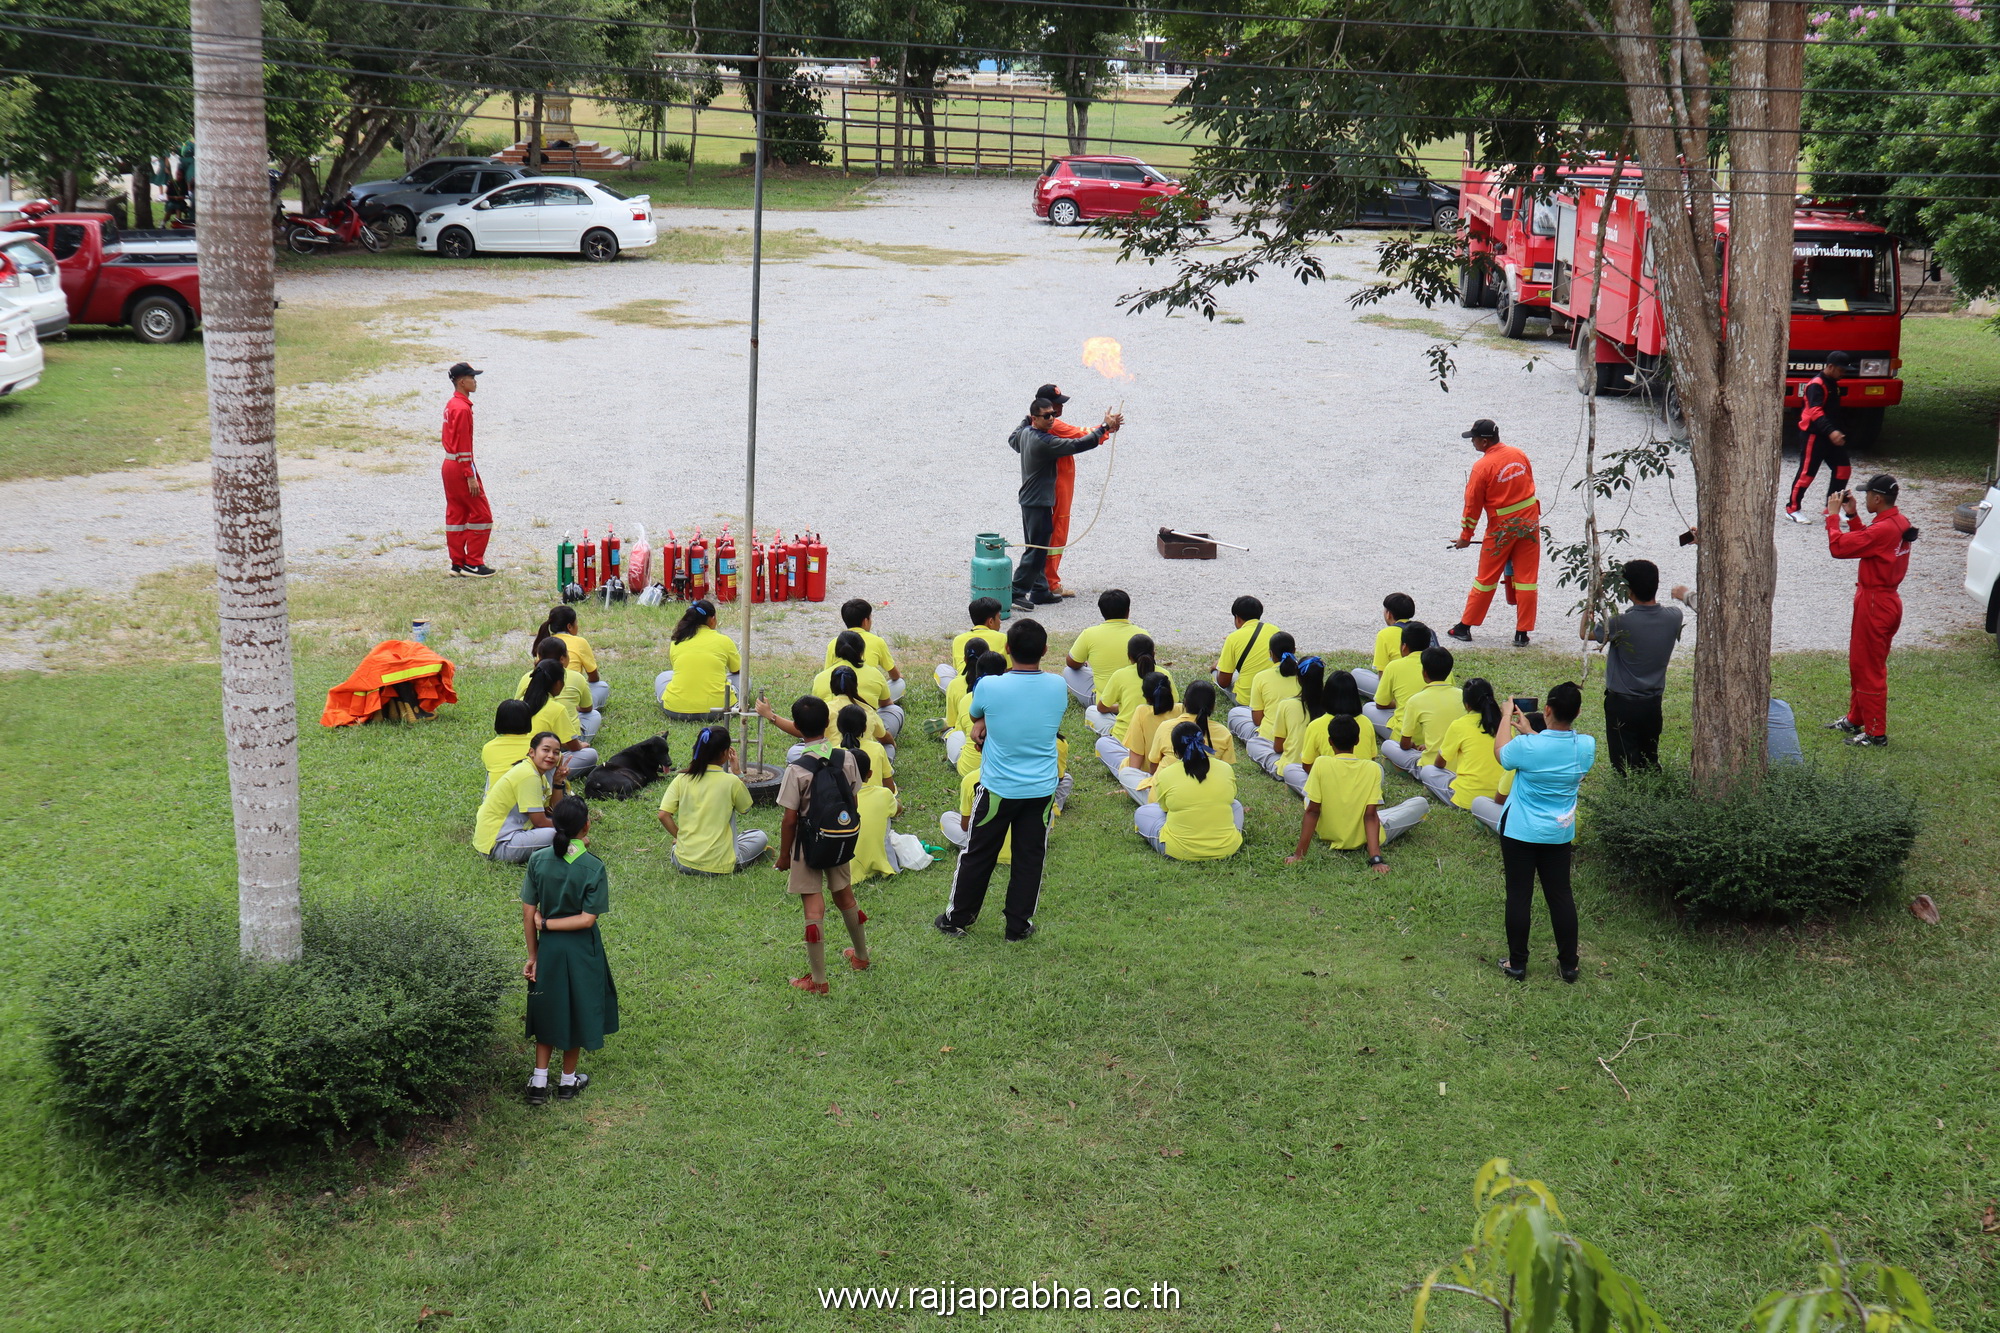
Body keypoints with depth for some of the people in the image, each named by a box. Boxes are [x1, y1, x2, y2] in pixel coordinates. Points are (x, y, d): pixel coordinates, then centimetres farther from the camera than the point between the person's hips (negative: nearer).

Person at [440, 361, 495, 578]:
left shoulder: (451, 404, 12)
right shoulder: (463, 408, -18)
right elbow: (463, 445, -20)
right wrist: (470, 476, -20)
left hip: (449, 465, 10)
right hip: (461, 466, -10)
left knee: (456, 514, 11)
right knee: (481, 514, -3)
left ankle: (458, 564, 14)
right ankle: (473, 563, -2)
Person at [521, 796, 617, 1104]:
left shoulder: (538, 860, -11)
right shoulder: (593, 867, -18)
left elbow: (528, 913, -6)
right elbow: (587, 918, -21)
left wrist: (533, 956, 2)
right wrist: (547, 924, -10)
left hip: (549, 947, 3)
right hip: (582, 950, -2)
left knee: (547, 1010, 19)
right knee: (577, 1009, 16)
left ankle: (539, 1082, 21)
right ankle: (568, 1080, 30)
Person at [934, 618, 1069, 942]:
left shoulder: (989, 687, -19)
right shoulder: (1057, 687, -9)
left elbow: (975, 714, 4)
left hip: (998, 788, -2)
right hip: (1042, 790, 2)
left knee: (978, 855, 14)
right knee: (1030, 857, 15)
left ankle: (958, 918, 28)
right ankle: (1019, 924, 24)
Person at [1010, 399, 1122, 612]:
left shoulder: (1025, 433, 6)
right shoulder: (1043, 442, -23)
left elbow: (1013, 440, 31)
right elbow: (1077, 445, -26)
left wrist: (1025, 420, 44)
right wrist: (1105, 428, -21)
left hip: (1029, 500, 11)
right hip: (1039, 503, -10)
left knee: (1037, 549, 15)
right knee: (1036, 549, -7)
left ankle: (1040, 592, 21)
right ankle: (1017, 593, -7)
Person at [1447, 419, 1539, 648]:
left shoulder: (1482, 467, -15)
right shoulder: (1519, 454, 1)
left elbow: (1473, 505, -9)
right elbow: (1529, 485, 12)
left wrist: (1465, 537, 2)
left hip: (1501, 528, -4)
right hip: (1529, 523, 4)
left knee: (1486, 578, 6)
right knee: (1526, 578, 6)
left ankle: (1465, 627, 16)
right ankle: (1522, 633, 8)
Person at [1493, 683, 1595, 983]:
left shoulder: (1527, 747, -23)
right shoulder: (1587, 746, -11)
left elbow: (1500, 753, 0)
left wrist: (1506, 716, 12)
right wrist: (1528, 731, 21)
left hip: (1520, 832, -4)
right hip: (1560, 834, 4)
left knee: (1519, 896, 7)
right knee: (1561, 896, 14)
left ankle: (1517, 964, 16)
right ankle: (1568, 964, 21)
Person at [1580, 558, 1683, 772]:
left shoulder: (1621, 623, -22)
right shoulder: (1673, 617, -9)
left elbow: (1584, 633, -4)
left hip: (1621, 704, -5)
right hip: (1653, 703, 5)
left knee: (1627, 771, 0)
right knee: (1651, 765, 18)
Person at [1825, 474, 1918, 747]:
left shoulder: (1883, 529, -26)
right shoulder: (1900, 523, 4)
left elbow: (1838, 547, -26)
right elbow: (1865, 541, 18)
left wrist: (1833, 514, -14)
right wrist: (1851, 515, 10)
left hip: (1875, 605, -10)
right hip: (1887, 599, 10)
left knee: (1870, 669, -1)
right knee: (1858, 663, 22)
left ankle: (1876, 732, 6)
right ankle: (1855, 719, 35)